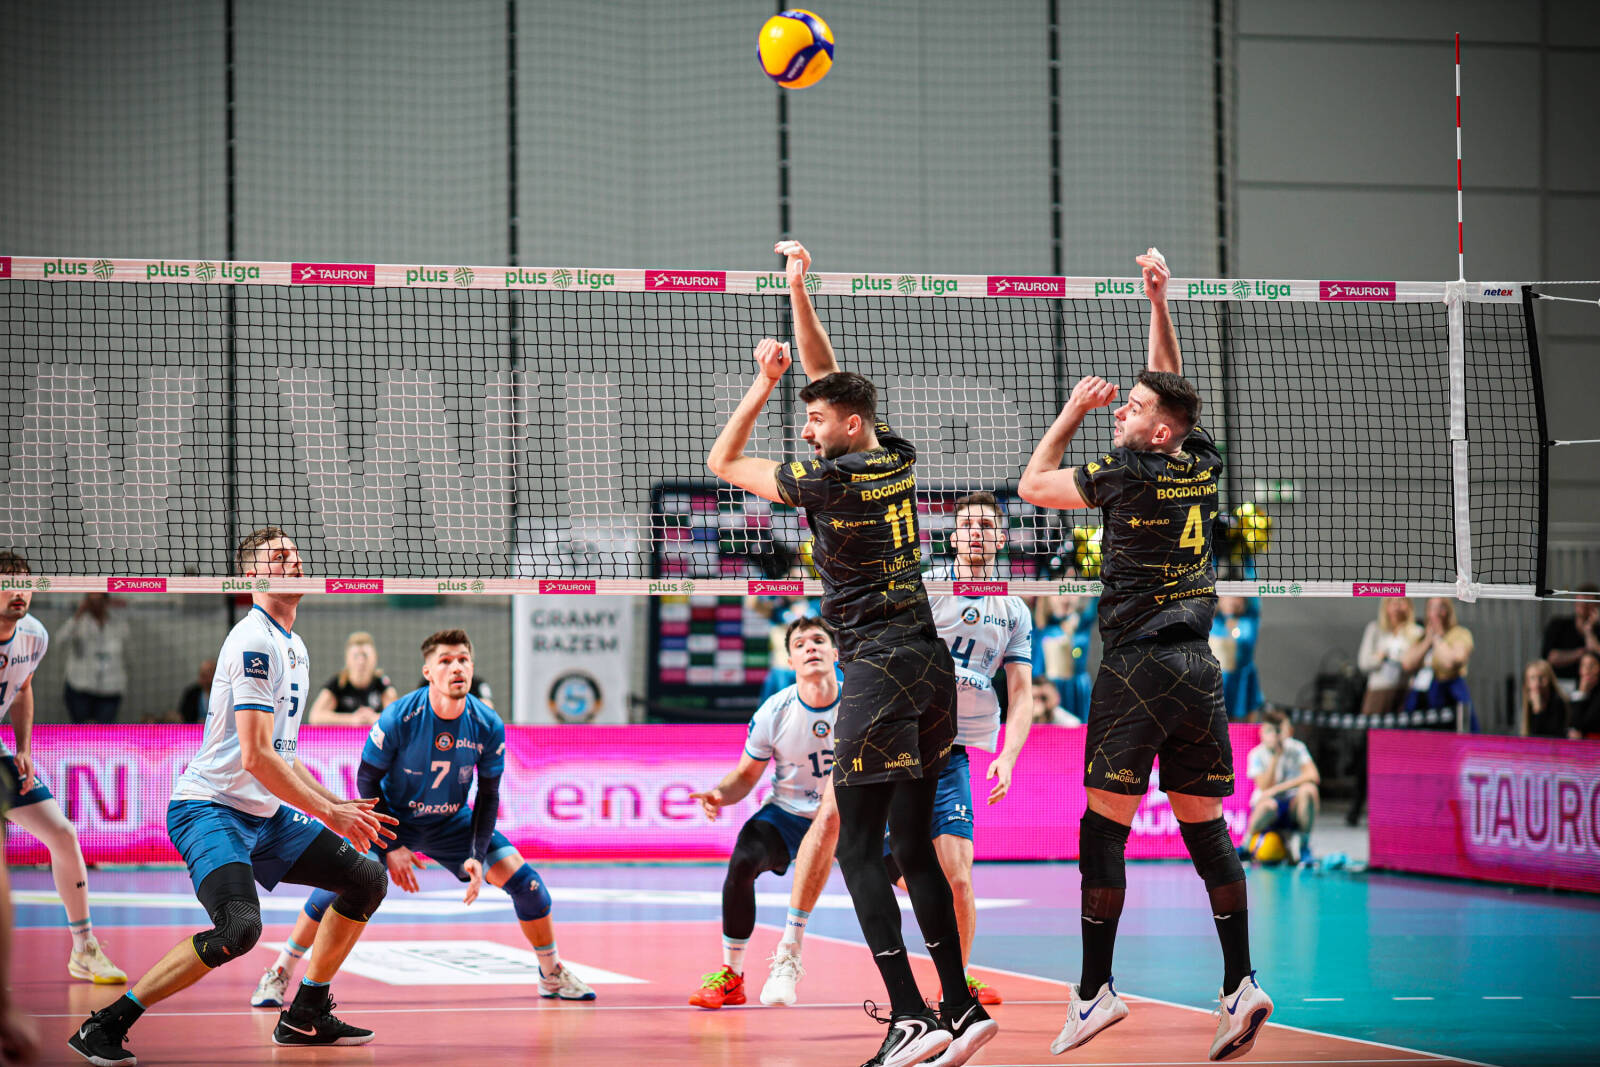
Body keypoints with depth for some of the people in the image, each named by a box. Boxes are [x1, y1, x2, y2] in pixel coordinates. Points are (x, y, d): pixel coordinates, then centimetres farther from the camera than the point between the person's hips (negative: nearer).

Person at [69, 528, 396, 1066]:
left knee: (366, 879, 9)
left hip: (265, 813, 10)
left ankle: (305, 1016, 17)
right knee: (240, 926, -30)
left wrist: (339, 805, 15)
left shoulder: (293, 647, 16)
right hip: (210, 808, -10)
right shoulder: (255, 643, -16)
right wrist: (329, 813, -16)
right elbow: (256, 756, -22)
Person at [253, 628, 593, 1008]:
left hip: (453, 822, 3)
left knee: (525, 881, -10)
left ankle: (553, 974, 13)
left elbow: (488, 796, -7)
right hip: (392, 819, -3)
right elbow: (367, 782, -14)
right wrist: (390, 847, -18)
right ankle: (278, 975, -8)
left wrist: (477, 856, -17)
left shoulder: (489, 726, -18)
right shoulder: (397, 719, -26)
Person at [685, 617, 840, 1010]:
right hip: (787, 812, 0)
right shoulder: (774, 712, -12)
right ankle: (731, 974, -13)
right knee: (742, 860, -28)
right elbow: (746, 775, 2)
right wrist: (721, 793, -20)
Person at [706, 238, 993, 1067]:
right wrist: (798, 292, 21)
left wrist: (764, 383, 8)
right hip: (929, 661, 8)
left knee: (858, 848, -6)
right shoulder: (895, 456, 9)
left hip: (879, 667, -8)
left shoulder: (835, 478, -10)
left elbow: (723, 462, 2)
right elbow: (831, 378, 22)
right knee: (913, 847, 11)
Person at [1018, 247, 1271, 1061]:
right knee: (1204, 827, 7)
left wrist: (1075, 410, 11)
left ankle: (1094, 991, -3)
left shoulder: (1131, 471, -9)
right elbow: (1171, 384, 24)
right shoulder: (1203, 462, 7)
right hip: (1199, 666, 6)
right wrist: (1158, 302, 22)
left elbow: (1032, 484, 3)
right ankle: (1240, 984, -1)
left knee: (1104, 827, -2)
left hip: (1137, 667, -6)